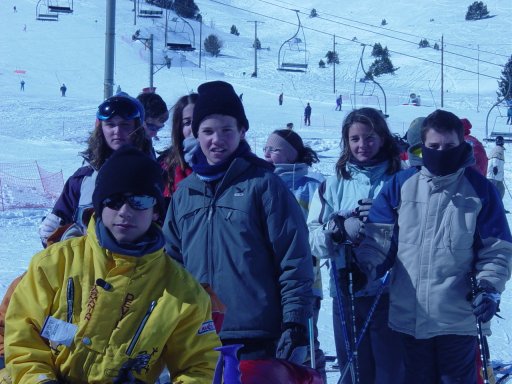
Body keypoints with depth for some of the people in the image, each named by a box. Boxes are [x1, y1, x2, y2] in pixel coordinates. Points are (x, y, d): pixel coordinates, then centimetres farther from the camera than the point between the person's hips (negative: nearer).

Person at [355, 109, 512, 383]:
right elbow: (379, 236, 6)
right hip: (409, 316, 2)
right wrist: (367, 265, -11)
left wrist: (489, 287, -10)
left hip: (459, 317, -2)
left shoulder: (479, 189, 1)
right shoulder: (401, 185, 4)